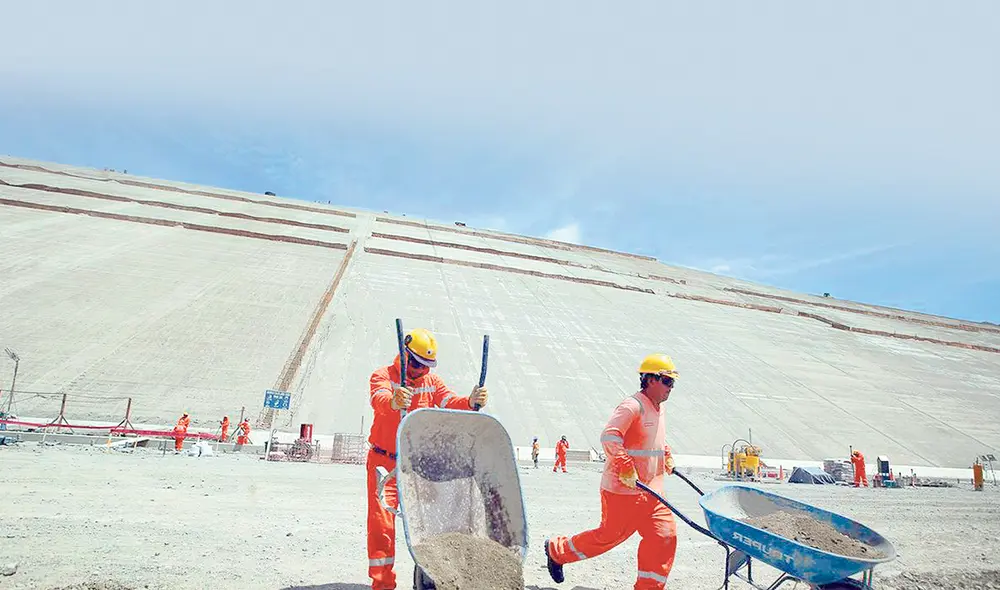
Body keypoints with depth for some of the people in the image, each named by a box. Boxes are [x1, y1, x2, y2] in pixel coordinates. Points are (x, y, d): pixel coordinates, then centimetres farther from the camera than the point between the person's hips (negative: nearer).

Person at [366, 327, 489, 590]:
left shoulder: (432, 381, 5)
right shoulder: (383, 376, -8)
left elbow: (450, 403, -11)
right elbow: (379, 400, -31)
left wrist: (470, 402, -34)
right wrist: (394, 401, -56)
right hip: (384, 461, -3)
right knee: (381, 521, -6)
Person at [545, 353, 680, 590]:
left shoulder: (658, 409, 14)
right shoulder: (632, 406, -16)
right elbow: (609, 436, -29)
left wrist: (668, 459, 25)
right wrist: (626, 469, -31)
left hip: (650, 491, 9)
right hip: (623, 490, -9)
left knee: (665, 535, 1)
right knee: (611, 535, 2)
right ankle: (557, 550, 23)